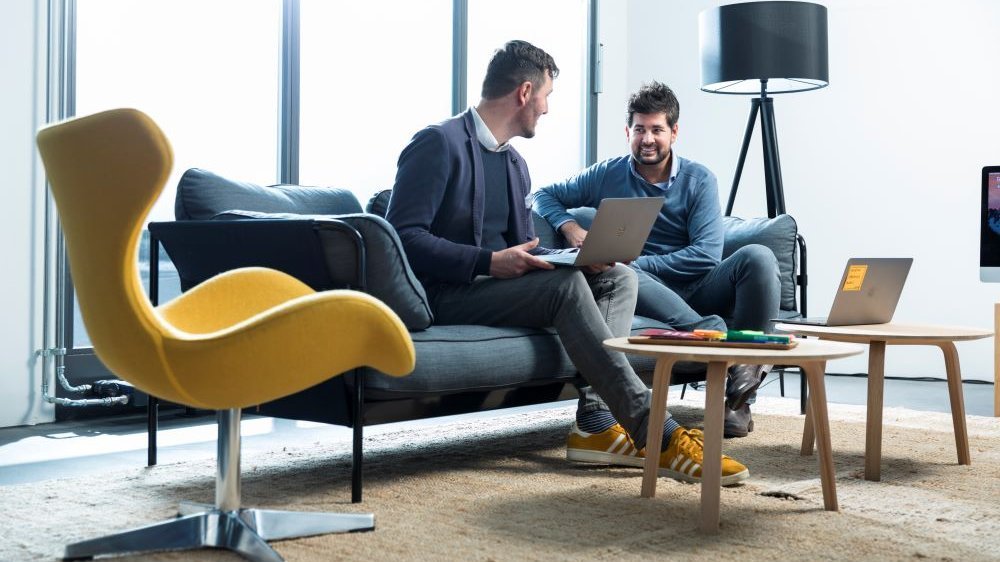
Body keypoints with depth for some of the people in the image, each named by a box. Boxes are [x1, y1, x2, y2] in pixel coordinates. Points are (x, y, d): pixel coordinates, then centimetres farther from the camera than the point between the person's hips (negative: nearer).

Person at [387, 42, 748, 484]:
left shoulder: (514, 163, 19)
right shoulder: (439, 143, -9)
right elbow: (404, 235, -18)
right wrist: (489, 261, -25)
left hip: (498, 283, 9)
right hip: (446, 295, -9)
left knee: (617, 278, -3)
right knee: (566, 283, -29)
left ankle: (595, 419, -21)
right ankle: (656, 435, -31)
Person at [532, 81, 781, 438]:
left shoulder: (698, 180, 4)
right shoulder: (608, 176, 9)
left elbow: (707, 254, -7)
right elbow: (543, 195, 14)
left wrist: (637, 263, -14)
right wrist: (569, 226, -8)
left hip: (697, 288, 1)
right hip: (651, 291, 0)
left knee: (757, 256, -29)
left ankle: (739, 398, -29)